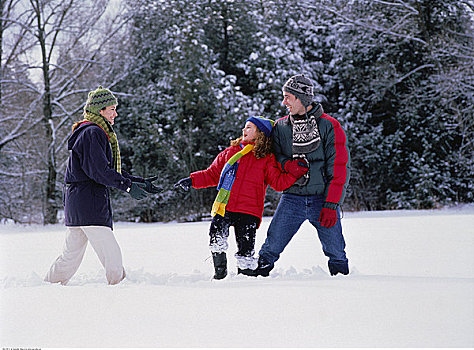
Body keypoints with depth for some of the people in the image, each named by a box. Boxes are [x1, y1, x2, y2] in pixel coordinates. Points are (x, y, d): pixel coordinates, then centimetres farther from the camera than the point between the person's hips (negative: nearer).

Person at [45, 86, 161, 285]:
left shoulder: (98, 134, 22)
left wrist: (139, 182, 17)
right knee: (111, 254, -10)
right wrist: (128, 186, -16)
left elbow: (113, 170, 24)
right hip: (89, 202, -11)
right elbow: (98, 171, -19)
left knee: (71, 255, 13)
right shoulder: (92, 133, -12)